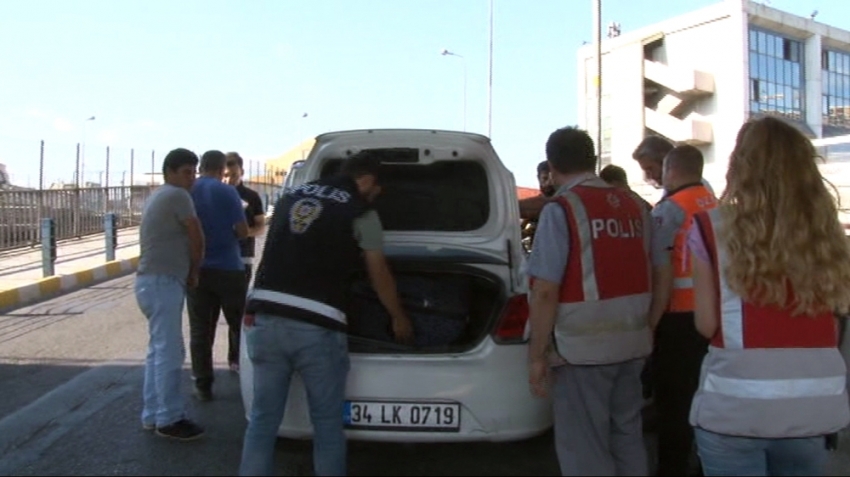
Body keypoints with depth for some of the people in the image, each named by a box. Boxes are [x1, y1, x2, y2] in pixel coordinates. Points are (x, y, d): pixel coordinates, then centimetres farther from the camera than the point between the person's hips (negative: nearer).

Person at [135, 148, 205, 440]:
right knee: (170, 352, -6)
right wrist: (193, 271, 7)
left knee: (158, 350, 14)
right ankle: (169, 419, 0)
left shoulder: (159, 196, 22)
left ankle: (153, 415, 20)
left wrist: (186, 272, 13)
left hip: (155, 281, 10)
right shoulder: (178, 195, -9)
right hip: (163, 282, -10)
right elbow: (197, 240, -8)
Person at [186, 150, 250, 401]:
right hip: (228, 268, -3)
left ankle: (203, 385, 10)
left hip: (196, 269, 3)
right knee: (240, 325, 10)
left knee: (200, 330, 7)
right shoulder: (227, 192, -8)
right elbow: (243, 231, -9)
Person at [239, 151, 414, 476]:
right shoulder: (360, 213, 4)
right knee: (327, 424, 11)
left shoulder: (291, 196, 19)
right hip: (316, 327, -5)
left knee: (263, 419, 13)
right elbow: (380, 277, 13)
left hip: (264, 318, 5)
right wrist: (399, 318, 30)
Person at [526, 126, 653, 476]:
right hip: (632, 343, 7)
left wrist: (537, 355, -10)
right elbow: (645, 277, 16)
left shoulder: (560, 210, -13)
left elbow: (545, 292, -17)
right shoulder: (635, 206, 7)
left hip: (581, 347, -7)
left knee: (585, 449, 4)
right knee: (627, 439, 19)